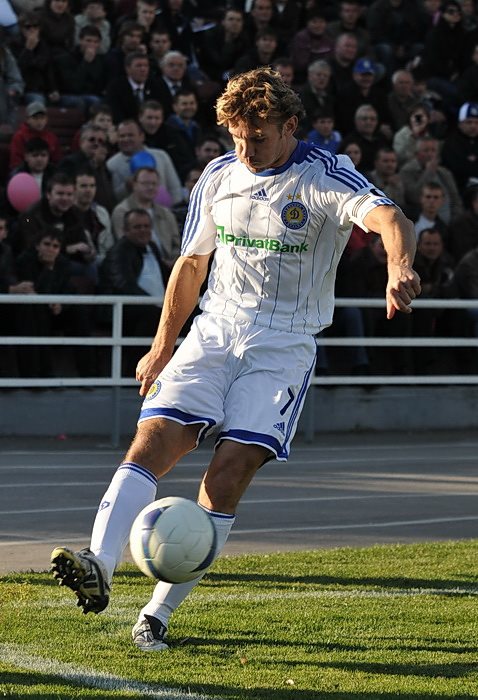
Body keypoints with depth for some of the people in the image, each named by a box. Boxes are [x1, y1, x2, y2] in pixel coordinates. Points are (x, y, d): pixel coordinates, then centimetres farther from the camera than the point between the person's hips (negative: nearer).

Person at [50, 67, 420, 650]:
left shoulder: (325, 178, -9)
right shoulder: (218, 175, 8)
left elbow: (388, 218, -28)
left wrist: (400, 267, -51)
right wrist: (162, 347, 23)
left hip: (284, 345, -4)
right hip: (214, 332, 4)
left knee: (230, 472, -16)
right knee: (153, 438, -18)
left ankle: (159, 612, -11)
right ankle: (99, 568, -31)